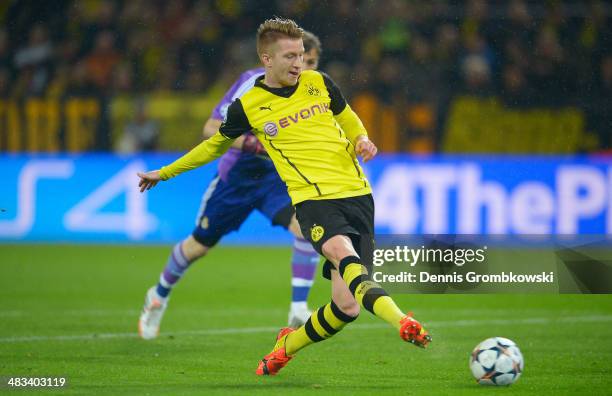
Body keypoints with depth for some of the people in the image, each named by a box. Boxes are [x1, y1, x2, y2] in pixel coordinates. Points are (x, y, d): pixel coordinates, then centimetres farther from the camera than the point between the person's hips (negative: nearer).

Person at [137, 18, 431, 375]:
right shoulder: (248, 106, 5)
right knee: (343, 253, -38)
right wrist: (164, 173, 29)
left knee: (347, 307, -6)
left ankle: (287, 346, 22)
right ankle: (402, 322, -58)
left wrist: (362, 141, 5)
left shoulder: (319, 83, 11)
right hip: (313, 198, -3)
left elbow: (350, 120, 28)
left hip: (357, 193, 3)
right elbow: (217, 144, 23)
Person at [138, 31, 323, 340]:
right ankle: (159, 296, 43)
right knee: (199, 244, 13)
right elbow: (211, 129, -21)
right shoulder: (253, 82, -22)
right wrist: (250, 143, -36)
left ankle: (298, 310, -22)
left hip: (279, 176, 2)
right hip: (237, 175, -2)